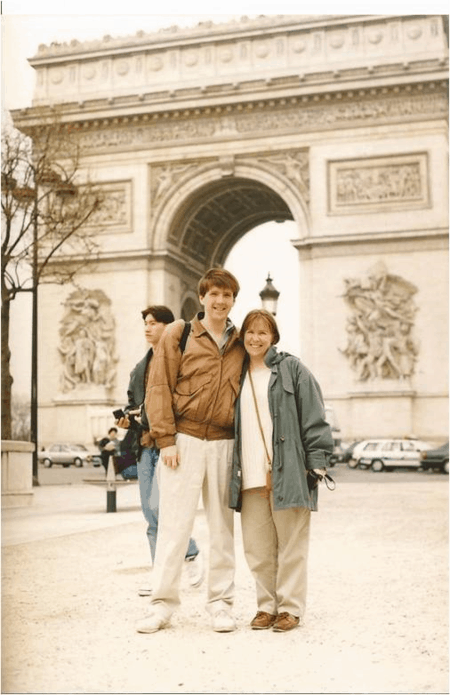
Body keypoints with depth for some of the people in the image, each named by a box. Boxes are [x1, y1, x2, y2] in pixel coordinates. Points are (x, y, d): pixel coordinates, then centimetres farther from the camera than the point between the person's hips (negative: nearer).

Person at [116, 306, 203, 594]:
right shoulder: (140, 368, 19)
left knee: (158, 505, -16)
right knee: (151, 515, 7)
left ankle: (191, 554, 6)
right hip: (145, 446, 8)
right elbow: (132, 402, 25)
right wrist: (127, 418, 3)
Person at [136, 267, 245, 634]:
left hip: (224, 443, 3)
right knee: (173, 525, -1)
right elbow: (159, 387, -2)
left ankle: (221, 604, 17)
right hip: (184, 439, -3)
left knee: (223, 527, 7)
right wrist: (166, 439, -10)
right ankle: (163, 603, 9)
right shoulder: (178, 334, 3)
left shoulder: (241, 344, 11)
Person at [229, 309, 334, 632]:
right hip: (250, 476, 5)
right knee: (256, 547, 7)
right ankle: (267, 606, 20)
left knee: (290, 545, 2)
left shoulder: (291, 368, 2)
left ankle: (290, 608, 13)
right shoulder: (238, 374, 16)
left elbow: (313, 417, -3)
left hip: (286, 472, -4)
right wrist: (232, 471, 16)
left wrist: (317, 462, -9)